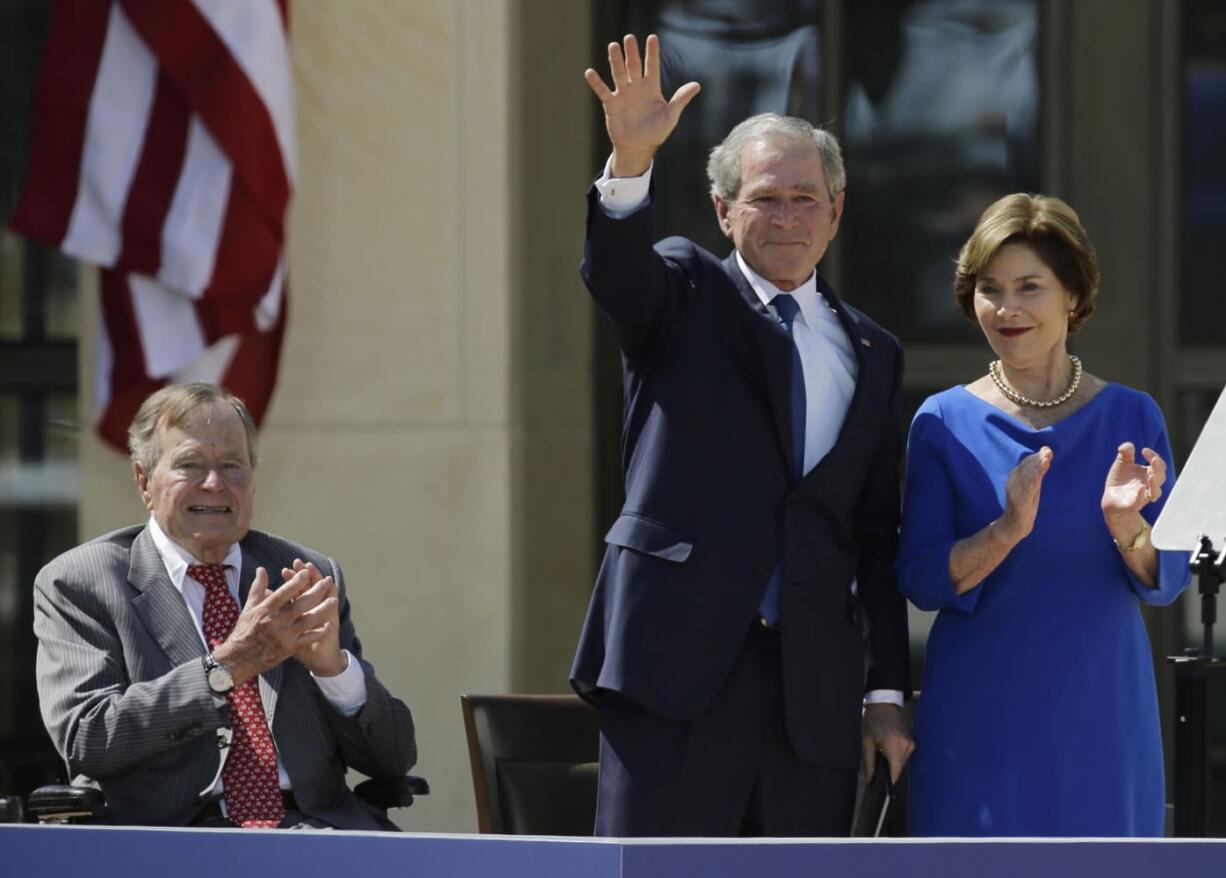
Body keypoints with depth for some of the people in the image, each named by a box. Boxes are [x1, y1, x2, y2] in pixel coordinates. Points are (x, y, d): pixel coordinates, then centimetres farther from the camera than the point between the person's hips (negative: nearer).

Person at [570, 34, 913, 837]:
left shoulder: (872, 355, 17)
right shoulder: (685, 296, 8)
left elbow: (879, 540, 15)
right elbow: (615, 261, -16)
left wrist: (888, 691, 11)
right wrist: (631, 158, -36)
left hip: (815, 691, 4)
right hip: (679, 665, -4)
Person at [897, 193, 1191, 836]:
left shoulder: (1131, 417, 3)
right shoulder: (945, 422, 0)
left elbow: (1167, 581, 2)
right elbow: (920, 581, -5)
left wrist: (1125, 525, -18)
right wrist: (1006, 531, -21)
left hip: (1101, 708, 1)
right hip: (981, 710, -1)